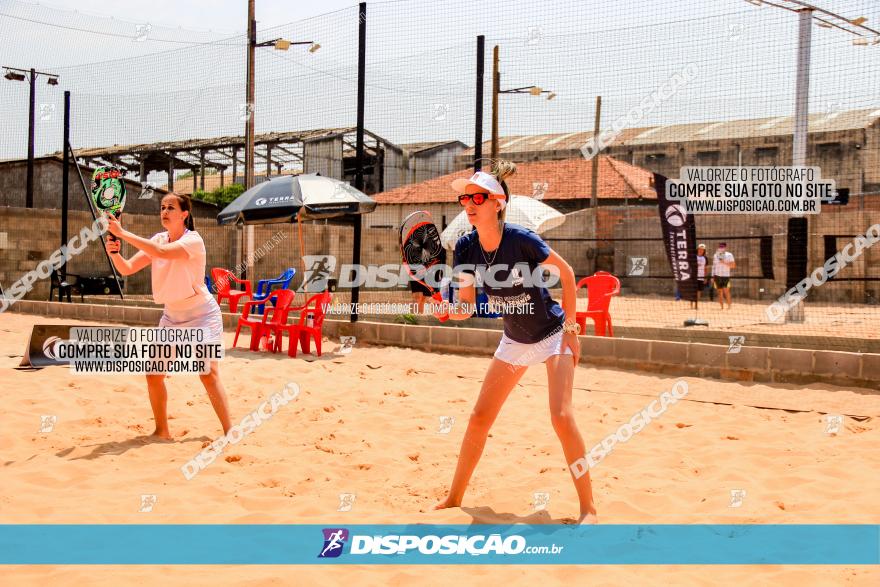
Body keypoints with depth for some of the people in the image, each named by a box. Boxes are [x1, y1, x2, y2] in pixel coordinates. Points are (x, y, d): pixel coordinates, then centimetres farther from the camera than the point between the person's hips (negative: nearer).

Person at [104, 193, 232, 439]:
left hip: (201, 315, -7)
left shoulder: (193, 240, -18)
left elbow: (161, 252, -36)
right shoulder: (158, 239, 3)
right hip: (172, 316, 7)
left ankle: (229, 432, -9)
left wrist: (123, 233, -36)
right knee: (154, 374, 1)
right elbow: (127, 268, -3)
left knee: (209, 375, -17)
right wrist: (114, 252, -24)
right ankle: (162, 431, 16)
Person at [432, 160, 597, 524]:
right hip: (514, 340, 5)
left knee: (561, 416, -18)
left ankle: (588, 508, -5)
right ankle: (454, 499, 19)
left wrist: (571, 326, -13)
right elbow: (466, 308, -9)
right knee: (479, 418, 5)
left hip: (552, 334, -5)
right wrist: (445, 310, -31)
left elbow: (566, 273, -13)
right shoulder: (466, 248, -13)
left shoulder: (522, 240, -27)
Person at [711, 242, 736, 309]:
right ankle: (722, 307, 10)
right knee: (720, 292, 4)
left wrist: (724, 262, -17)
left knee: (726, 291, -13)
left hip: (726, 276, -3)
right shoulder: (715, 255, 11)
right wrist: (712, 277, 10)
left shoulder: (729, 255, 0)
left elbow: (733, 265, -6)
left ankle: (729, 306, -8)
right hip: (717, 276, 3)